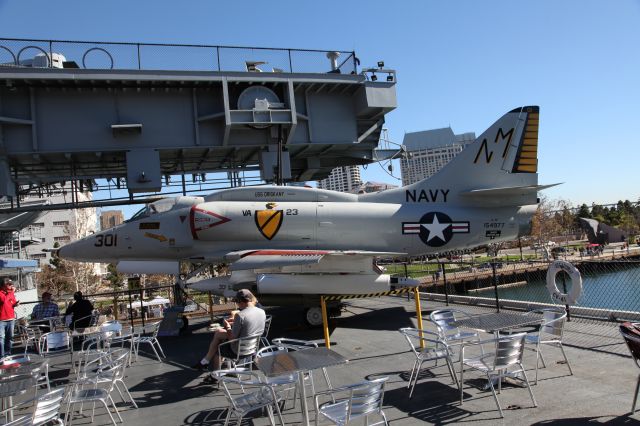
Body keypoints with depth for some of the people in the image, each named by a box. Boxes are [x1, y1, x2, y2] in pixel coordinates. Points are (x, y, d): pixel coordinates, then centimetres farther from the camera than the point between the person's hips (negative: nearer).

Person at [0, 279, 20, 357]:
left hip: (11, 319, 5)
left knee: (10, 337, 10)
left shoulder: (11, 292, 9)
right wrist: (11, 292, -17)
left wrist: (16, 304, -3)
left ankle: (8, 353, 19)